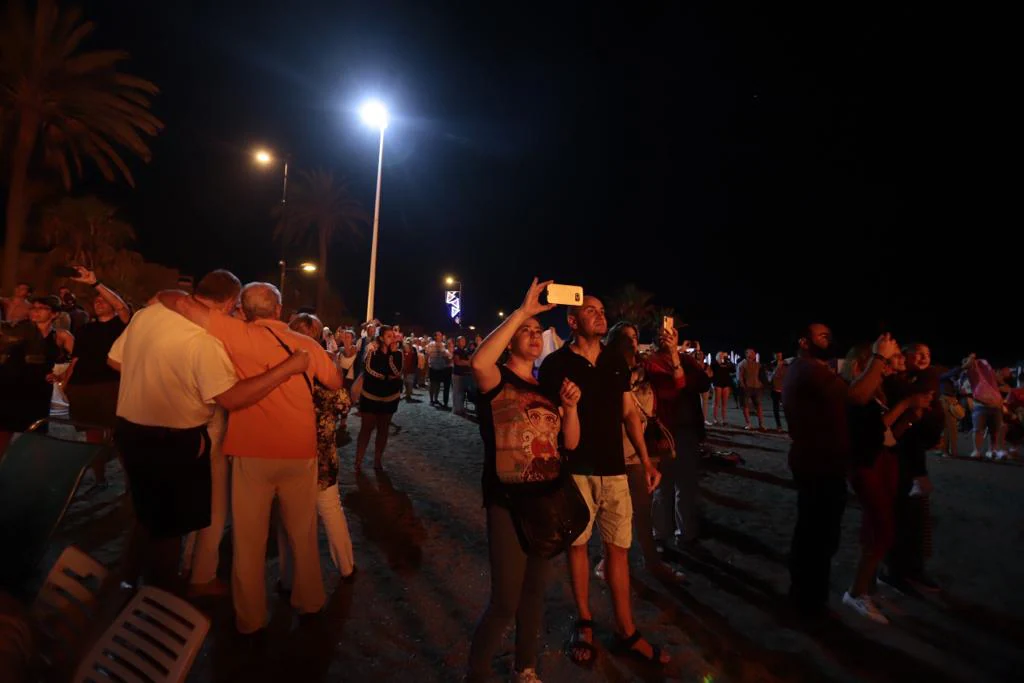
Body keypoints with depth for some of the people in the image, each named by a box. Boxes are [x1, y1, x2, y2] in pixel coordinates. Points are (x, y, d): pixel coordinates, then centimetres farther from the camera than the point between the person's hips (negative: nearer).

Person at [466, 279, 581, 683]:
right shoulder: (497, 380, -9)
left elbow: (571, 443, 8)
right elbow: (478, 362, -35)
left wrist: (571, 405, -11)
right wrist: (521, 311, -31)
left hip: (547, 499, 6)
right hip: (507, 501, -6)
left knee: (535, 590, 19)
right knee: (505, 600, -2)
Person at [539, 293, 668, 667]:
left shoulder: (617, 362, 7)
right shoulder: (555, 364, -6)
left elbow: (630, 413, 11)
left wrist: (646, 460, 7)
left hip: (614, 469, 4)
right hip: (575, 469, -3)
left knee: (618, 547, 9)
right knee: (578, 543, 10)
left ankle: (626, 630, 23)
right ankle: (585, 624, 27)